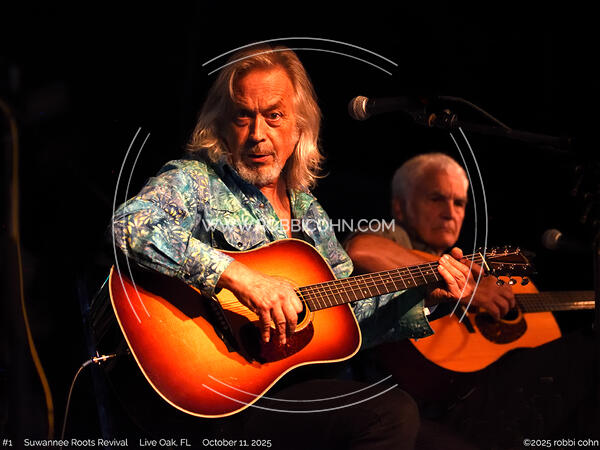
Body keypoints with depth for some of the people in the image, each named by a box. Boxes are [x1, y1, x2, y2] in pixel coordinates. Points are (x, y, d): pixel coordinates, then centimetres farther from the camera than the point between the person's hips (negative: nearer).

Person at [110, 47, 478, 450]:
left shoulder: (307, 210, 18)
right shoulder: (195, 182, -5)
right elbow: (127, 225, -27)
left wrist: (425, 297, 9)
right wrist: (236, 275, -30)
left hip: (299, 385, 7)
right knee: (393, 414, -24)